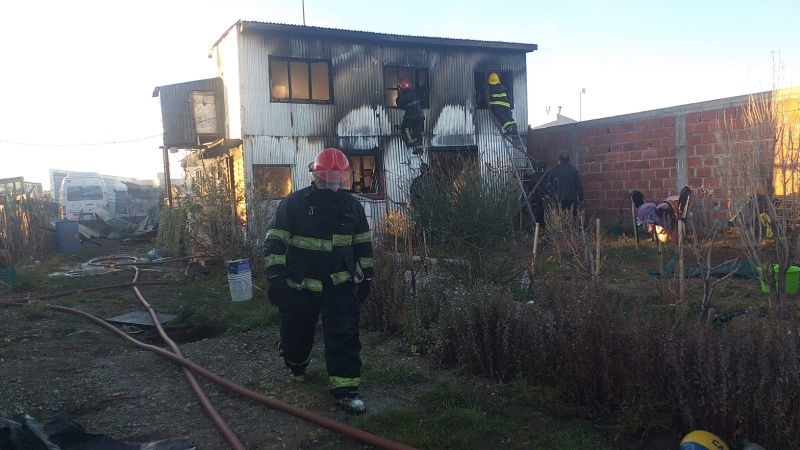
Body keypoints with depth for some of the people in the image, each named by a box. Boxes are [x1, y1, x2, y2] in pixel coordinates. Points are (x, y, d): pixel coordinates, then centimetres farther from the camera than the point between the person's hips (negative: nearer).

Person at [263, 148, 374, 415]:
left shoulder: (352, 206, 3)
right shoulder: (294, 204, -8)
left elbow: (363, 244, 12)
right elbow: (275, 242, -8)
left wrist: (365, 278, 11)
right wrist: (276, 278, -16)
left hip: (340, 285, 2)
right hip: (299, 286, -1)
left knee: (345, 336, -7)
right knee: (296, 335, 13)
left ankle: (345, 389, 1)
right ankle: (296, 368, 45)